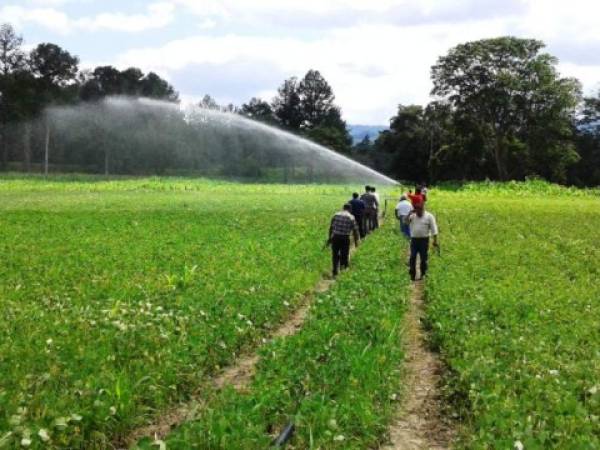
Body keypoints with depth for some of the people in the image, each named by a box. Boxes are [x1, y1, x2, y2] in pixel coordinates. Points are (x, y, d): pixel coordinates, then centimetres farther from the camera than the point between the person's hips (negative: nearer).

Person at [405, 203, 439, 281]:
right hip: (414, 239, 3)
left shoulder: (429, 216, -2)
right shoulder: (412, 216, 9)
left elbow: (433, 229, -5)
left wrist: (435, 240, -10)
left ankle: (423, 274, 16)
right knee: (412, 258, 1)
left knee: (423, 259, 3)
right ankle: (412, 274, 7)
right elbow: (406, 221, -4)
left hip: (424, 240, -3)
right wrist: (410, 213, -11)